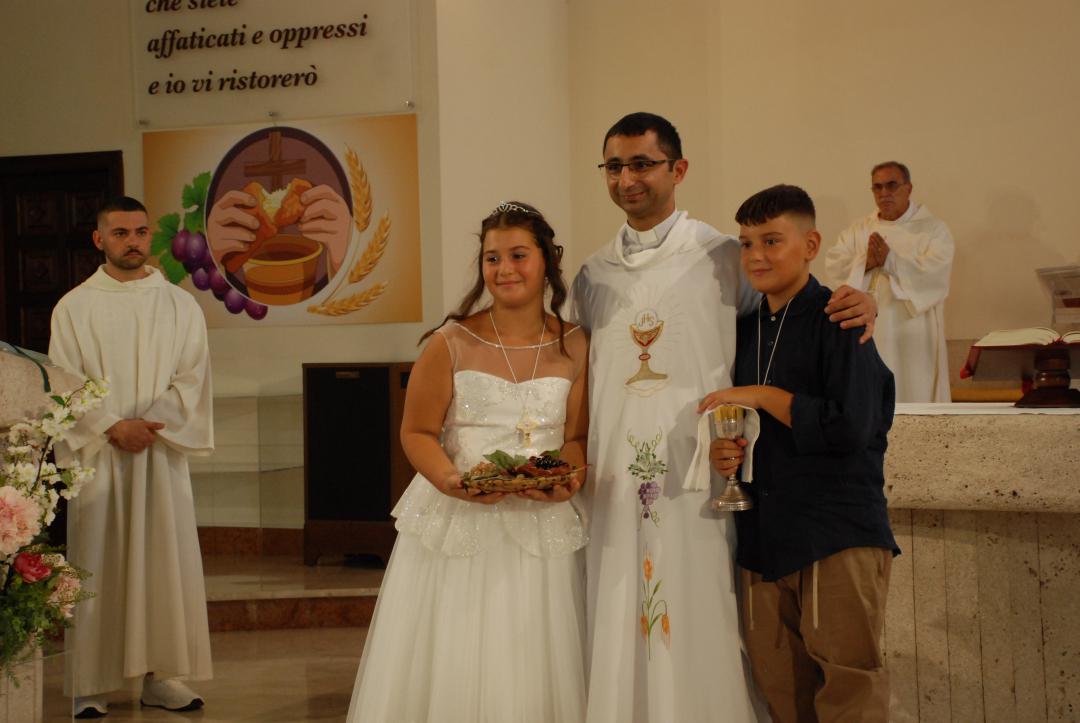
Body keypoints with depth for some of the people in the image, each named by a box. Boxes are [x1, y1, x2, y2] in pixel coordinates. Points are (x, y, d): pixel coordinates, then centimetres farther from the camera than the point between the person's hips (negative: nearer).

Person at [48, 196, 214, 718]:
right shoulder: (74, 307, 3)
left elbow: (191, 380, 1)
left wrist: (148, 424, -13)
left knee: (166, 561, 1)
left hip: (163, 453, 2)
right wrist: (114, 427, -15)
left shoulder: (180, 305, 7)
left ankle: (160, 675, 10)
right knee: (97, 566, 0)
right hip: (97, 455, -1)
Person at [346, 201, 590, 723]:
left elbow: (577, 437, 7)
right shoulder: (451, 343, -5)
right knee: (451, 664, 6)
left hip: (541, 526, 2)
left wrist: (567, 480, -14)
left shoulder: (575, 347, 2)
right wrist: (452, 482, -20)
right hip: (456, 524, -2)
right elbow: (416, 433, -2)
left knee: (533, 669, 8)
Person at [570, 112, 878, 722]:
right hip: (614, 485, 4)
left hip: (697, 481, -3)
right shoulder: (593, 276, 12)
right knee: (618, 637, 9)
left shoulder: (723, 256, 0)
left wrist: (857, 305, -11)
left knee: (698, 629, 2)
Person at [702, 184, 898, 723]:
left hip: (839, 533, -6)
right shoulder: (745, 329, 13)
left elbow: (850, 428, -19)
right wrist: (723, 454, 3)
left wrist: (762, 396, -13)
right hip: (763, 534, 6)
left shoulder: (838, 319, -7)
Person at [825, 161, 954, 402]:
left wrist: (889, 260, -23)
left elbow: (937, 271, -13)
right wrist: (865, 262, -19)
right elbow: (833, 265, 0)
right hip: (870, 335, 3)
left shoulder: (933, 228, 2)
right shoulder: (858, 230, 13)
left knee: (917, 396, -2)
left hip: (915, 335, -3)